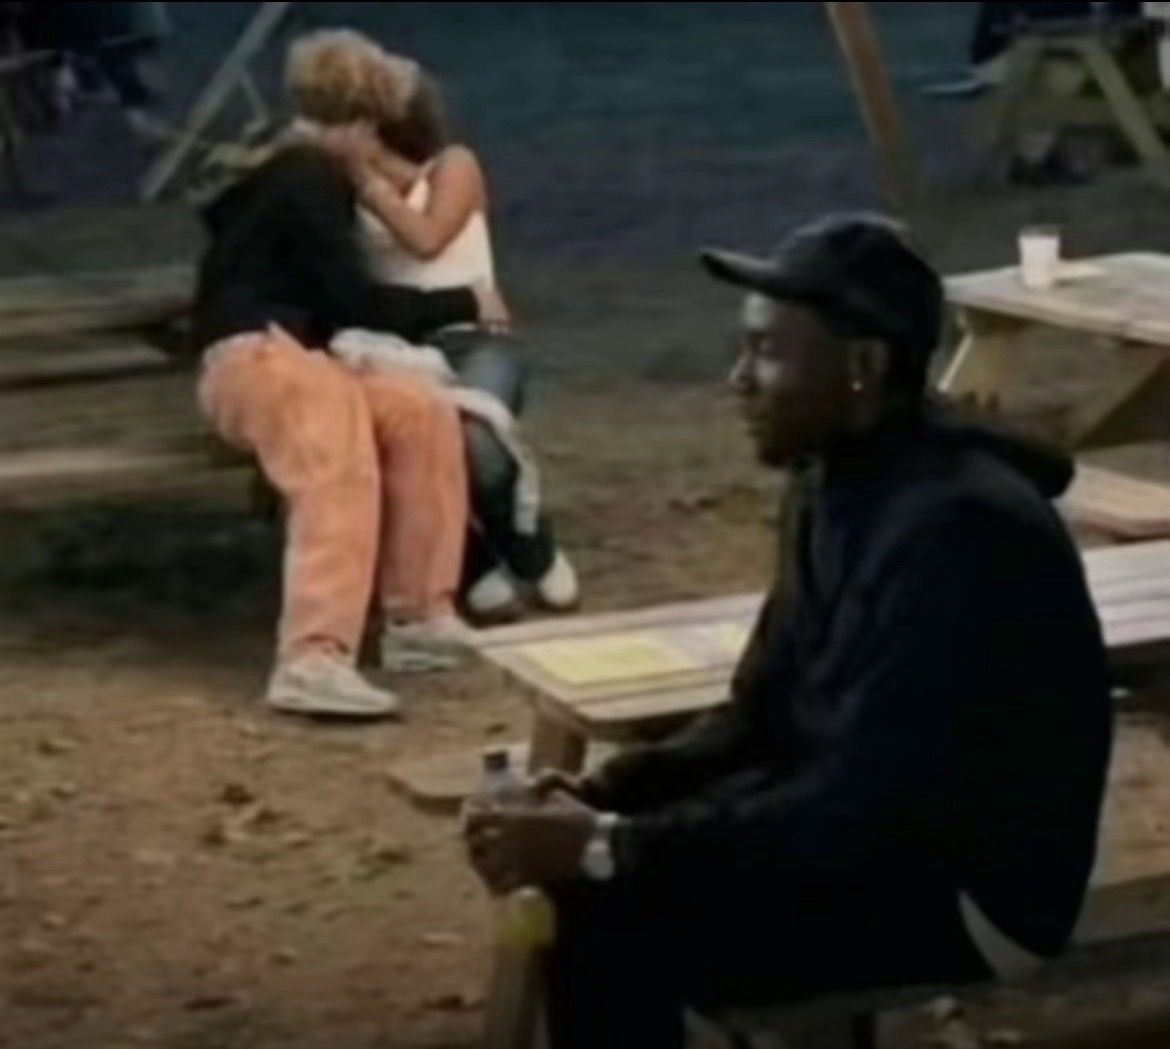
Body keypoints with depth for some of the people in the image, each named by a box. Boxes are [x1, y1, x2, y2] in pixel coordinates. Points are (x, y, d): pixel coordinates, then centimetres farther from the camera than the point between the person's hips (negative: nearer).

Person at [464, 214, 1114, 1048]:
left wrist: (605, 847, -26)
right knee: (589, 877, 0)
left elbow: (848, 814, -29)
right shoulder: (843, 488, 2)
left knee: (610, 927, -19)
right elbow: (760, 721, 10)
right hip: (879, 837, 9)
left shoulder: (954, 533, -27)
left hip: (968, 895, -9)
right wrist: (600, 799, -6)